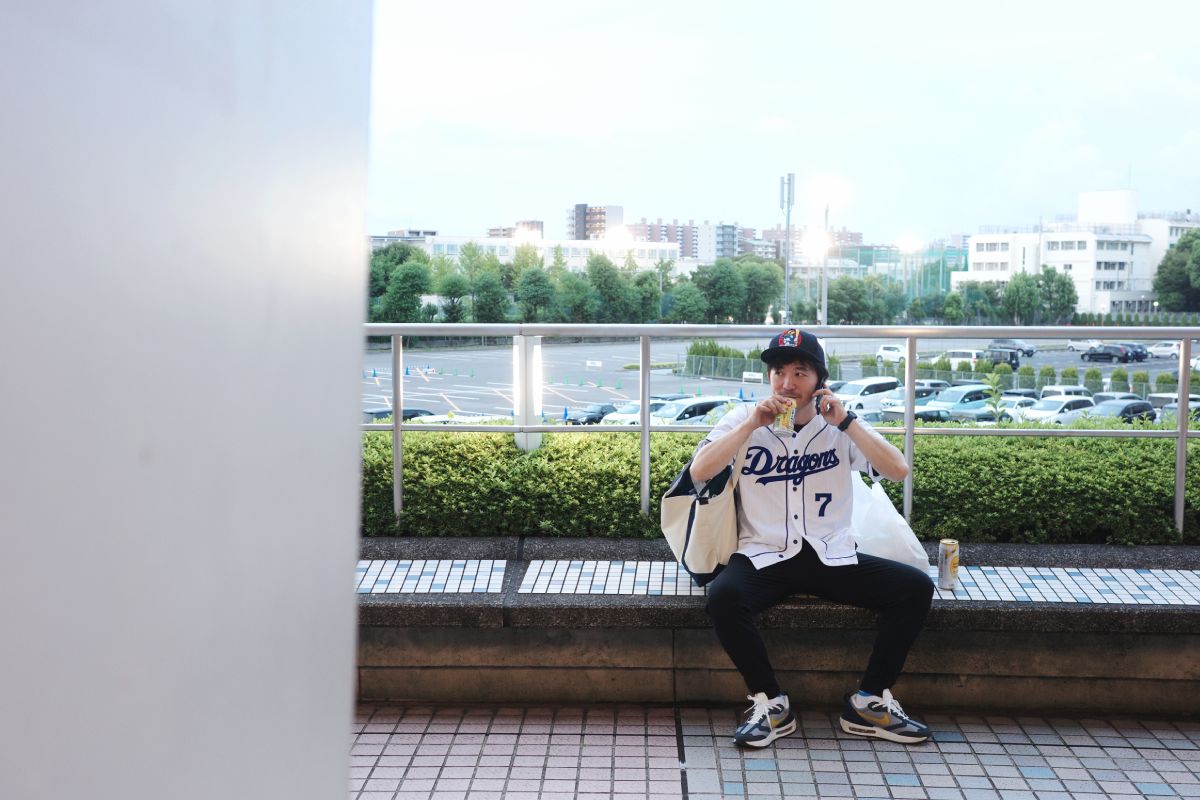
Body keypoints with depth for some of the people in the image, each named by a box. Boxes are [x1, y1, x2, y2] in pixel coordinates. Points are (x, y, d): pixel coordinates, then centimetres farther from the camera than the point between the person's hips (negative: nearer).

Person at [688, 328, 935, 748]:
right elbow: (699, 472, -12)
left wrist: (846, 422, -15)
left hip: (833, 558, 2)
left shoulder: (839, 426, 6)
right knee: (723, 596, -34)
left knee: (916, 587, -18)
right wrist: (754, 424, -18)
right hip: (763, 558, -2)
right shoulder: (744, 420, 3)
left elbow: (898, 471, -7)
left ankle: (870, 702, -8)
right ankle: (769, 702, -14)